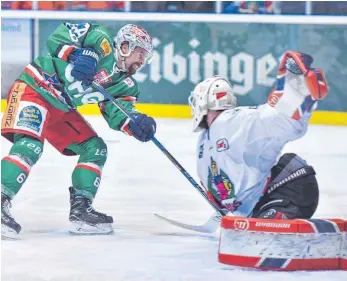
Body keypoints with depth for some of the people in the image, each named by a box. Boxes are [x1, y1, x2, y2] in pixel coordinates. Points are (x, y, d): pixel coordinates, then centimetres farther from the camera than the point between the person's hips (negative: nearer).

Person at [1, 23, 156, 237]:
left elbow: (117, 113, -1)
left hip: (62, 109, 9)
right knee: (30, 146, -28)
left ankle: (80, 210, 10)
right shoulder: (101, 41, -13)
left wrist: (136, 124, -22)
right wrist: (76, 54, -34)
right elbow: (57, 37, -16)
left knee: (95, 149, 8)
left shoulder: (126, 84, 9)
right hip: (34, 89, -9)